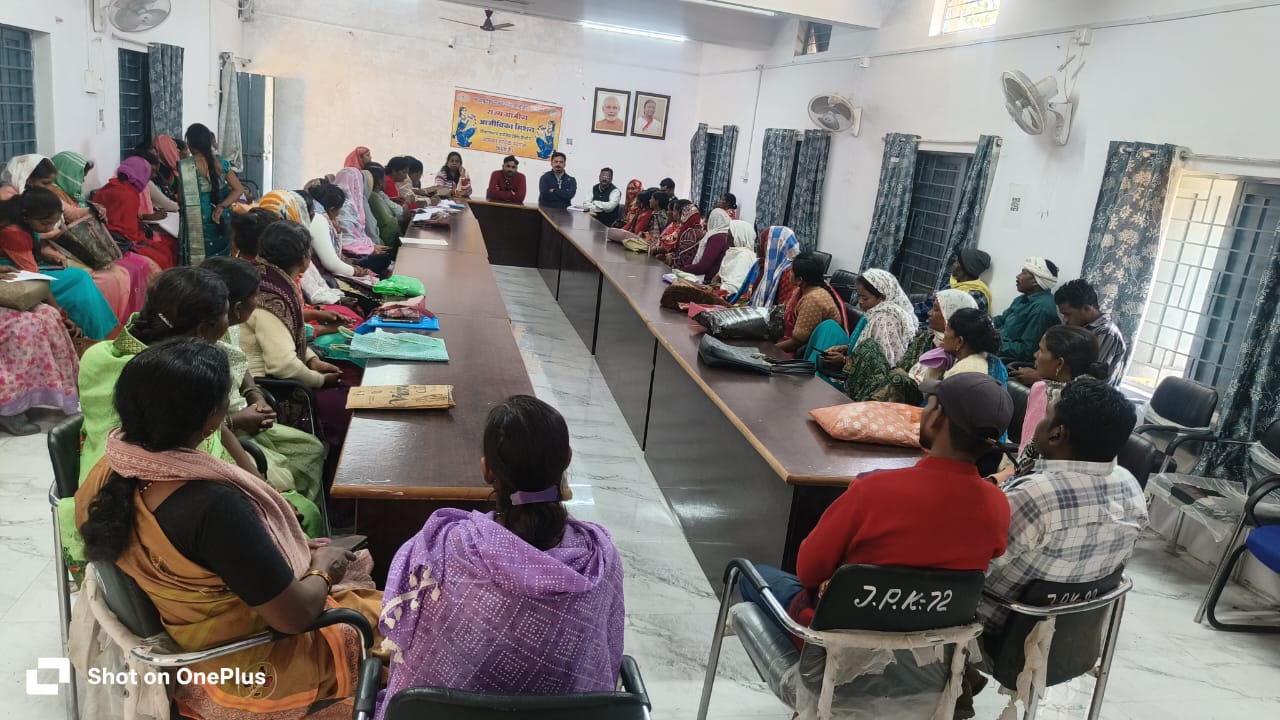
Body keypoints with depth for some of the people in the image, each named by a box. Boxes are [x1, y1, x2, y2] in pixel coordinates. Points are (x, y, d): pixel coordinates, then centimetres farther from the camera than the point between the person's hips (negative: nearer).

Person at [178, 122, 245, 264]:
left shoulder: (184, 167, -11)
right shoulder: (221, 162, 0)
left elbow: (183, 199, -8)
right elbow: (239, 190, -5)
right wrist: (221, 207, -9)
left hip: (197, 225, -4)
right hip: (220, 223, 4)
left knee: (196, 265, 4)